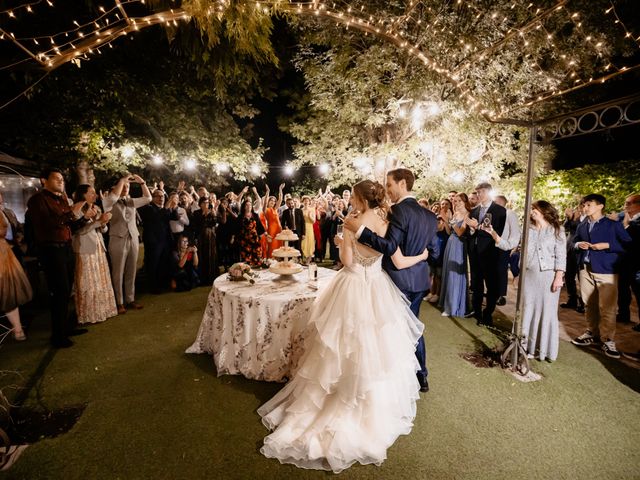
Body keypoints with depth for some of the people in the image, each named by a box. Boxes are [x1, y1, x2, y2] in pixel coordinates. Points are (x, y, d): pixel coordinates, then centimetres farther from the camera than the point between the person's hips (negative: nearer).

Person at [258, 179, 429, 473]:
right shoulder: (386, 225, -7)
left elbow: (347, 262, -13)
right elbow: (399, 263, -6)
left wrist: (340, 242, 5)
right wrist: (422, 256, 13)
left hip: (353, 290, -2)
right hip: (377, 290, 3)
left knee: (350, 349, 14)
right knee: (375, 348, 17)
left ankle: (347, 403, 31)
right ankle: (376, 404, 36)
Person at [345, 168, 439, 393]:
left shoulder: (399, 210, -18)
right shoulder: (429, 215, 6)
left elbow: (390, 248, -28)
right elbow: (434, 252, 10)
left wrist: (360, 230, -29)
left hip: (399, 280, -8)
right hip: (419, 280, 8)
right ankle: (420, 376, 34)